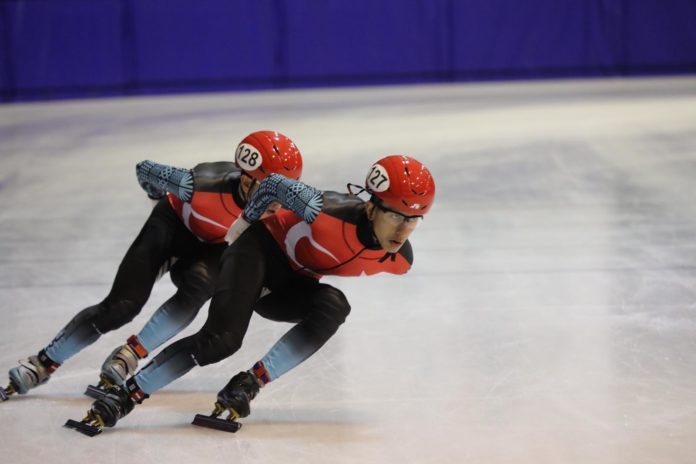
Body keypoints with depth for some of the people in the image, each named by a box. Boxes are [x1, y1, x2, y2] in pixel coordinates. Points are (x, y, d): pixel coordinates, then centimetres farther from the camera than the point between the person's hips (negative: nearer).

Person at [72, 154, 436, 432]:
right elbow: (275, 184, -19)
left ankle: (248, 385, -25)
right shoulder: (332, 215, -36)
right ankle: (122, 397, -15)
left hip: (293, 282, 6)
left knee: (334, 307, -28)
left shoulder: (399, 261, -16)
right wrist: (245, 223, -4)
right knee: (222, 338, -24)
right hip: (263, 246, -5)